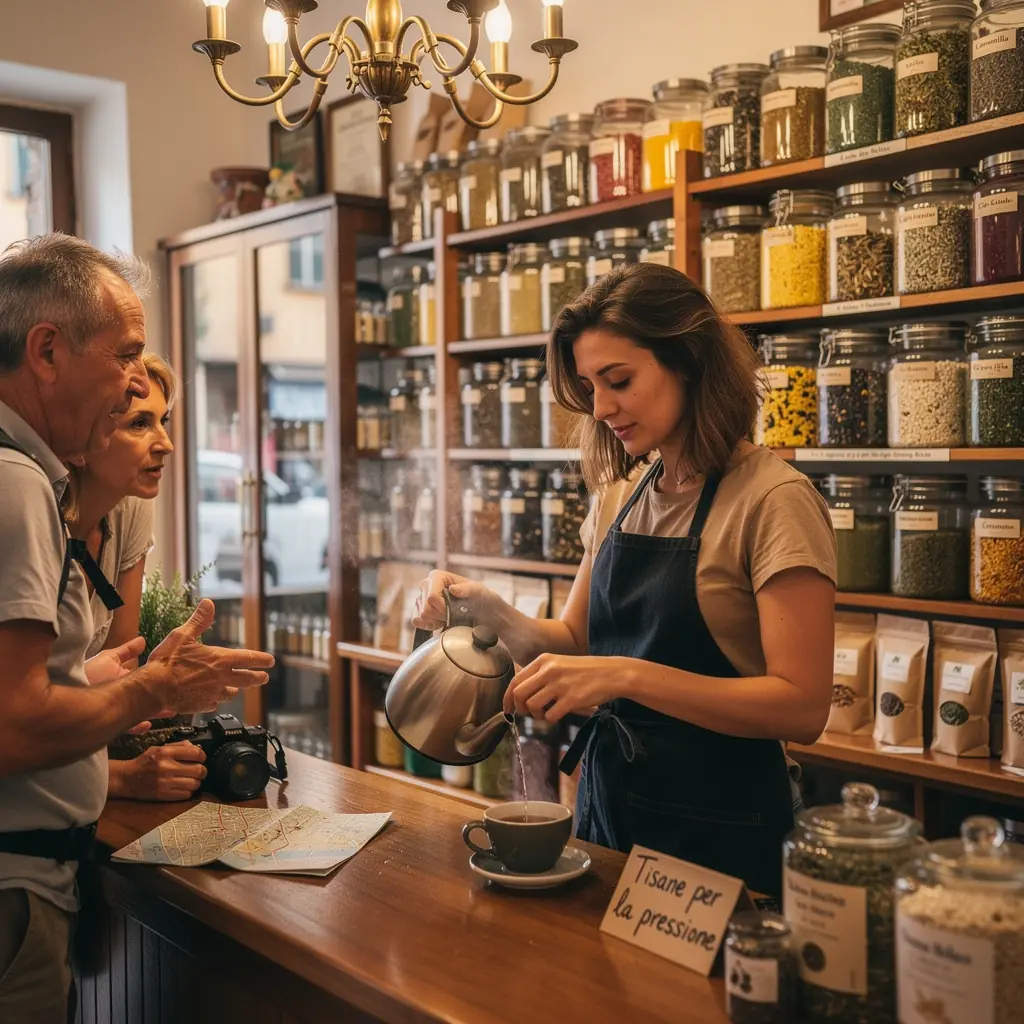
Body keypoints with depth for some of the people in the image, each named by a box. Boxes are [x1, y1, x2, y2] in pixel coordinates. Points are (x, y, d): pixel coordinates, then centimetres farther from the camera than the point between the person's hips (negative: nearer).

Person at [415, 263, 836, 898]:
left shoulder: (774, 500, -17)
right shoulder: (621, 492, 5)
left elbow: (802, 708, -22)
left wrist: (627, 675, -31)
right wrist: (493, 613, -9)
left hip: (717, 822, -6)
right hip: (608, 793, 6)